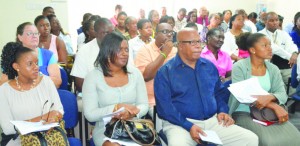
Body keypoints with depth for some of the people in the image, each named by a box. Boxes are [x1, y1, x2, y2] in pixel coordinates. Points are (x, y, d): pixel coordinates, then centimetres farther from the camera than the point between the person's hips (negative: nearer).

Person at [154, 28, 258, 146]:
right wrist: (189, 126, -20)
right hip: (181, 124, -5)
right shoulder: (165, 71, -4)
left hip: (213, 121, 5)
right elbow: (164, 105, -11)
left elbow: (219, 92, 23)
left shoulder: (209, 66, 13)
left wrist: (222, 111, 3)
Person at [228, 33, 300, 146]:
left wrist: (269, 97, -27)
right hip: (244, 113, -5)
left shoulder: (273, 69, 7)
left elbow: (282, 94, -1)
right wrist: (274, 106, -23)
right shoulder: (239, 67, -8)